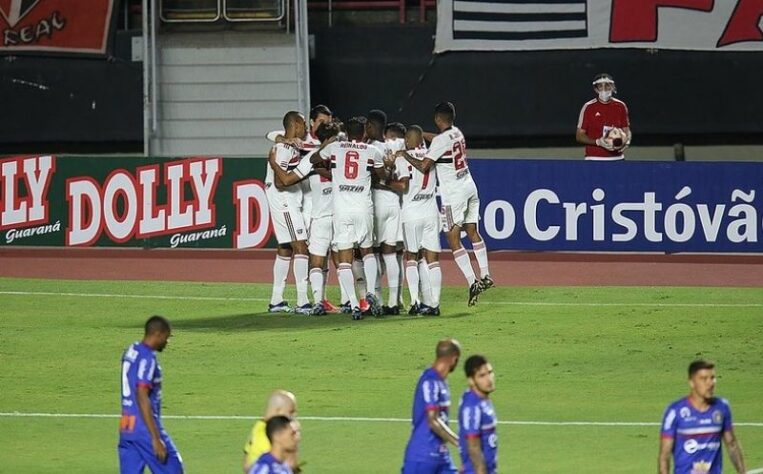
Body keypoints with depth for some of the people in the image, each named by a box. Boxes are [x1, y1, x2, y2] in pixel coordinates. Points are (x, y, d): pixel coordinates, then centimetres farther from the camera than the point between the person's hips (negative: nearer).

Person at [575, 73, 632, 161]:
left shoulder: (620, 106, 8)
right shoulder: (588, 107, -3)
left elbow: (626, 130, 16)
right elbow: (579, 136, -1)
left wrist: (627, 141, -8)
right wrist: (598, 142, -17)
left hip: (617, 159, 3)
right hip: (594, 159, -3)